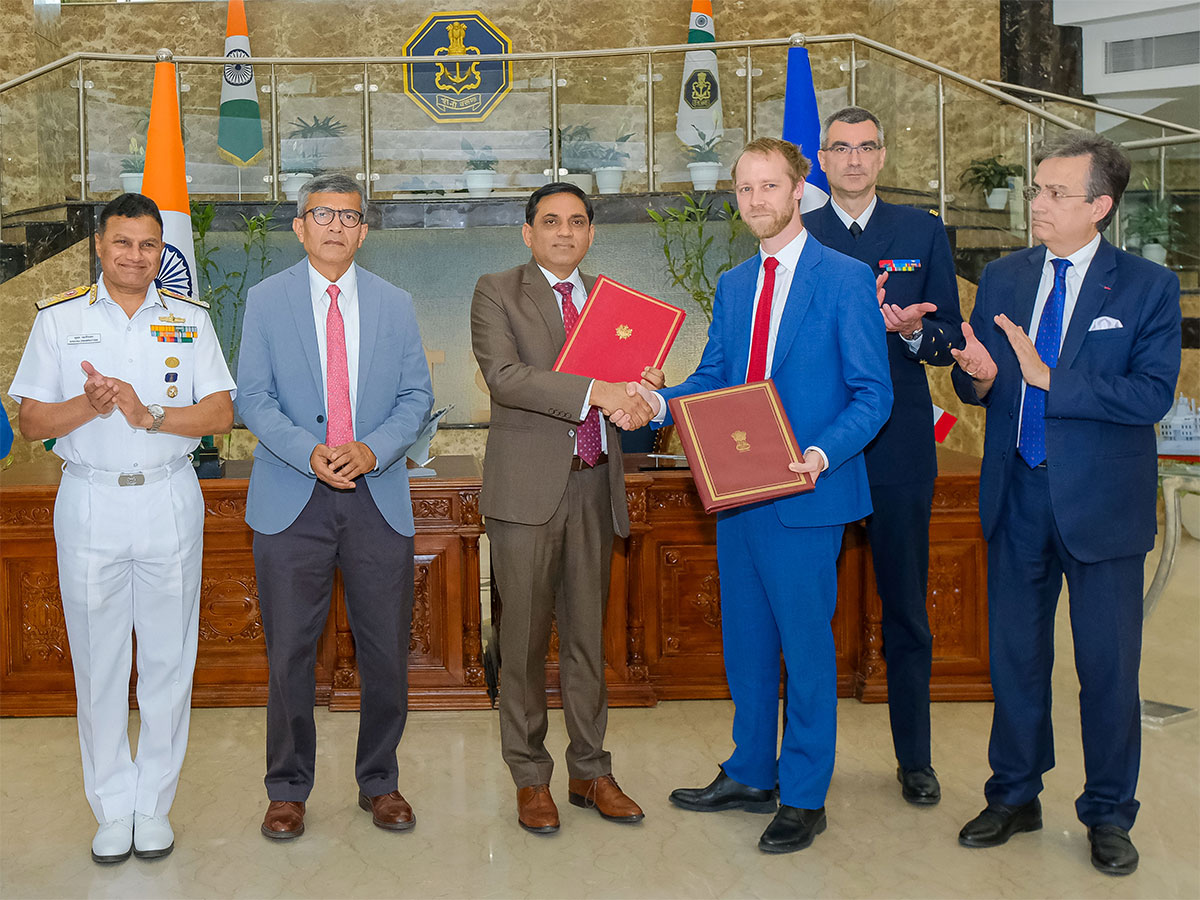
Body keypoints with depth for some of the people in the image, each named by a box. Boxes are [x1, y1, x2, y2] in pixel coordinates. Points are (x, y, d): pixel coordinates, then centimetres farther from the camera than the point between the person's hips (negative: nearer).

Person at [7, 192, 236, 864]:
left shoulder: (190, 318, 6)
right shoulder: (59, 319, 5)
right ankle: (113, 808, 17)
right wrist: (90, 404, -17)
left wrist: (150, 414, -17)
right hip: (89, 501, 0)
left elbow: (222, 412, -1)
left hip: (169, 500, 0)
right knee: (99, 662, 5)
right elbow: (32, 422, 2)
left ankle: (155, 805, 17)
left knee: (169, 657, 5)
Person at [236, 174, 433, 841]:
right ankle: (289, 789, 20)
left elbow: (417, 396, 5)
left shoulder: (395, 304, 10)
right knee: (290, 653, 4)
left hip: (378, 495, 1)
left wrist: (371, 450, -13)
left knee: (387, 652, 6)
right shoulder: (266, 299, 6)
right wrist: (309, 452, -16)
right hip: (292, 498, -1)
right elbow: (253, 397, 0)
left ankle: (381, 783, 23)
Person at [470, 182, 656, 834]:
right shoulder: (497, 293, 1)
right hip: (528, 485, -4)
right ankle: (530, 779, 16)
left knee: (589, 632, 11)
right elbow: (504, 376, -15)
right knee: (525, 636, 2)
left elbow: (628, 376, 15)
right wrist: (594, 391, -23)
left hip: (594, 484, 4)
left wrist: (637, 404, -10)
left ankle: (590, 772, 23)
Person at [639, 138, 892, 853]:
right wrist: (660, 401, -5)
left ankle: (804, 798, 17)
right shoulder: (732, 287, 13)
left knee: (805, 642, 2)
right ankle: (751, 775, 33)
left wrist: (822, 454, -26)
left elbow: (872, 394, -11)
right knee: (745, 636, 16)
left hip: (806, 495, -7)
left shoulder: (846, 279, -7)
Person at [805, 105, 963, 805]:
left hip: (899, 446, 1)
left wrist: (911, 331, -17)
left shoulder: (923, 232, 8)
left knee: (907, 609, 8)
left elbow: (949, 339, 5)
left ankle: (915, 759, 21)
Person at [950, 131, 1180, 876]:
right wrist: (979, 376, -15)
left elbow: (1152, 394, -16)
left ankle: (1109, 815, 25)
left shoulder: (1147, 286, -6)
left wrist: (1048, 377, -24)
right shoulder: (1003, 278, 6)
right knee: (1015, 654, 14)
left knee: (1109, 665, 7)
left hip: (1100, 501, -3)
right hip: (1017, 494, 4)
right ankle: (1015, 798, 31)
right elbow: (974, 382, 8)